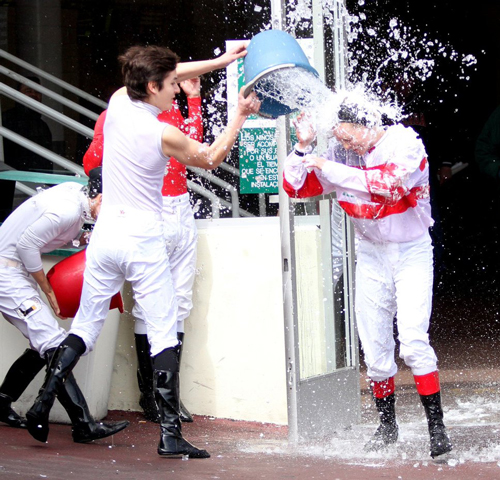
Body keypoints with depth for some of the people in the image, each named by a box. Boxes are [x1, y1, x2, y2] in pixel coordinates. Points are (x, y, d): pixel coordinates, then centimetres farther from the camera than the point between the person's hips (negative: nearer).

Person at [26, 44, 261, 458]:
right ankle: (171, 434, -4)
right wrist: (240, 116, 11)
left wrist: (219, 61, 17)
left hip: (105, 237, 5)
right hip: (145, 244, -5)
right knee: (164, 335, -1)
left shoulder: (118, 103, -1)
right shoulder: (166, 136, -14)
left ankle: (44, 401, 8)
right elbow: (211, 159, 5)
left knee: (86, 326, 16)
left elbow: (165, 75, 16)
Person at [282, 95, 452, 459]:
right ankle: (387, 425, 20)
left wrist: (331, 169, -31)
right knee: (375, 347, 4)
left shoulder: (405, 142, -15)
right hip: (371, 254, 4)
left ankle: (437, 427, -8)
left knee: (413, 341, -16)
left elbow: (391, 183, -33)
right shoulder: (340, 155, -3)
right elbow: (295, 186, 2)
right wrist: (303, 148, -14)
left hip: (411, 252, -4)